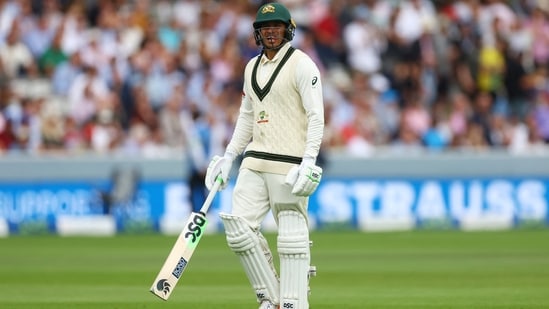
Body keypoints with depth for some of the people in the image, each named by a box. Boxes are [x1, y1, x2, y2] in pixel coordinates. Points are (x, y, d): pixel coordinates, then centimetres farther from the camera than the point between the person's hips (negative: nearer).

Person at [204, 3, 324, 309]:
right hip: (255, 163, 7)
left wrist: (308, 162, -21)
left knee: (292, 235, -6)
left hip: (289, 164, -7)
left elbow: (316, 116, -12)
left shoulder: (302, 65, -7)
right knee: (239, 227, -1)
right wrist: (229, 156, 18)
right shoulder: (252, 67, 16)